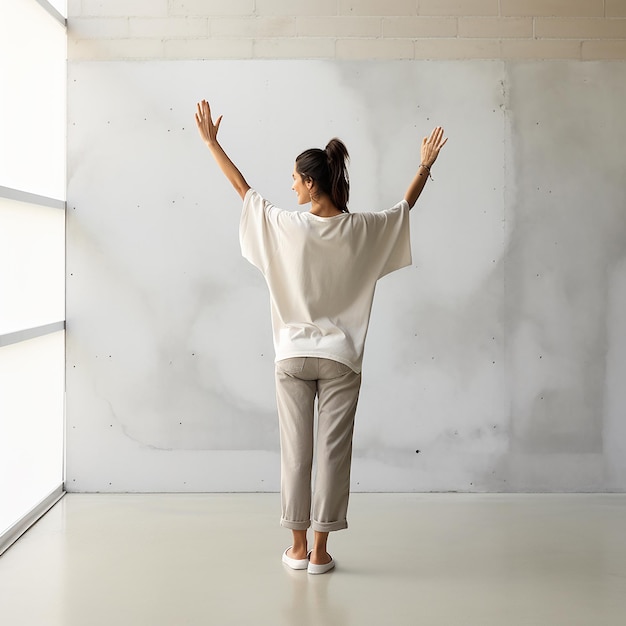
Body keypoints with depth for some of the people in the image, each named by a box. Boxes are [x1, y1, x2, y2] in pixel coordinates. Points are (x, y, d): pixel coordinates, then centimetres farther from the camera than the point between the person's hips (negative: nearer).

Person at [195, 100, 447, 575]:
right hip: (341, 357, 0)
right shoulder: (361, 230, -5)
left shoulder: (287, 226, -7)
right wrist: (426, 165, 29)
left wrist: (211, 141, 17)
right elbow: (405, 207, 13)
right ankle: (320, 551, 10)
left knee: (296, 450, 8)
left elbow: (244, 190, 6)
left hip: (293, 355, 0)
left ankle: (298, 547, 16)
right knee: (333, 451, 5)